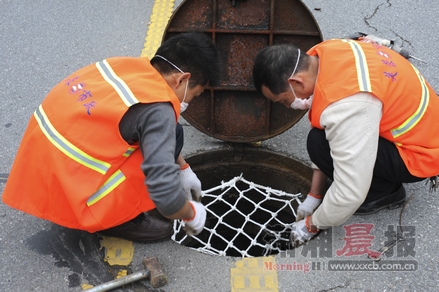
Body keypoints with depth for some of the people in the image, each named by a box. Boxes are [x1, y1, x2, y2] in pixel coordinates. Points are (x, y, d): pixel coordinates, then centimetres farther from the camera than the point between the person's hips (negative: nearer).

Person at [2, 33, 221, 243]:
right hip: (69, 194, -8)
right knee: (170, 134, -6)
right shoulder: (157, 108, -20)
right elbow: (166, 197, -24)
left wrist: (184, 170, 28)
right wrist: (191, 213, -1)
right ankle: (119, 219, 3)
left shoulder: (130, 66, 4)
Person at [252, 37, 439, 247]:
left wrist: (312, 224, -11)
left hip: (420, 153, -8)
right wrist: (314, 195, 5)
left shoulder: (346, 104, -36)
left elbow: (350, 192, -30)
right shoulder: (323, 56, -8)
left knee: (321, 142, -23)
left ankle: (385, 191, 1)